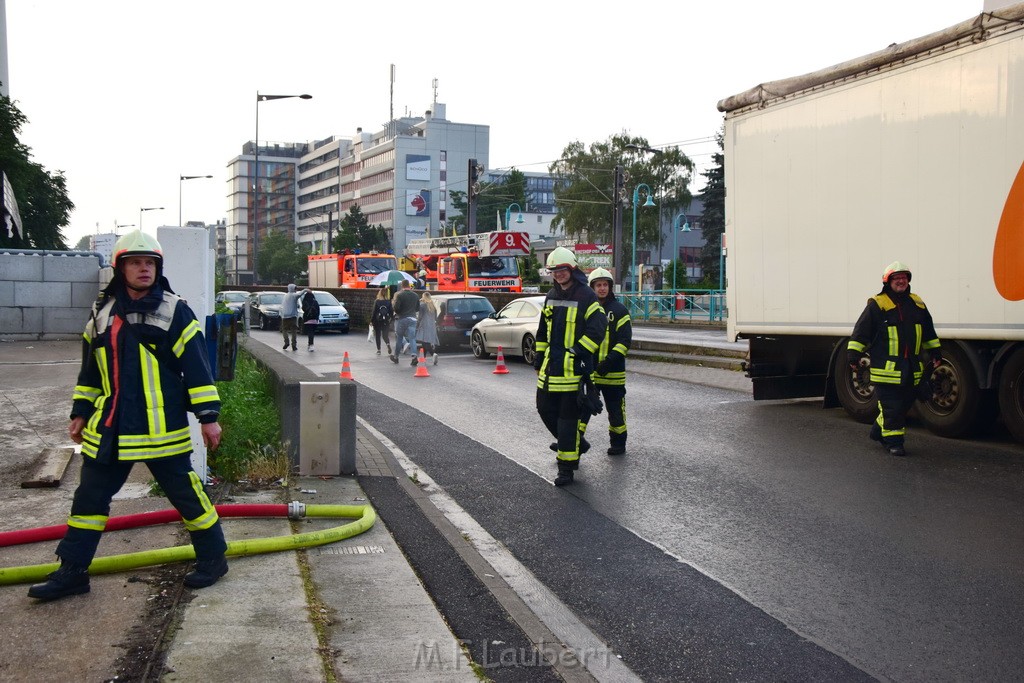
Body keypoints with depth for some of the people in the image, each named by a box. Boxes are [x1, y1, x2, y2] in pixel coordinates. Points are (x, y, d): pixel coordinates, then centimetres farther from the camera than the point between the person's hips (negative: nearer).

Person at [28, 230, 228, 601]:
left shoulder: (174, 311, -6)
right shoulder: (102, 313, 9)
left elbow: (197, 367, -8)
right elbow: (90, 369, 18)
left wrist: (208, 416, -11)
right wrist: (80, 414, 18)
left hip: (161, 428, -5)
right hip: (109, 427, 5)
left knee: (185, 493, 2)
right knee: (89, 496, 11)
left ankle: (213, 557, 19)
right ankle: (72, 571, 23)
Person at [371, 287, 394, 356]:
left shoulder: (377, 301, -9)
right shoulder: (388, 301, -3)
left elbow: (374, 311, -7)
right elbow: (391, 311, 1)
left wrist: (371, 320, 1)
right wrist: (391, 320, 13)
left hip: (377, 320, -2)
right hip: (386, 321, 2)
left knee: (377, 335, 10)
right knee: (385, 335, 9)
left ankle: (378, 350, 11)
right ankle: (388, 344, -18)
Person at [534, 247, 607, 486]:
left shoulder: (586, 296, -9)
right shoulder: (551, 296, 14)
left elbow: (597, 329, -15)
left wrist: (579, 354, -17)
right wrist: (539, 358, 18)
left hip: (572, 367, -8)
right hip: (550, 366, 8)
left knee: (568, 416, -3)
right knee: (545, 408, 12)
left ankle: (566, 468, 4)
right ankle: (575, 444, 33)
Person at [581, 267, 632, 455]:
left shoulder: (619, 310, -2)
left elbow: (625, 340, -9)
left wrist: (609, 361, -20)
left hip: (612, 371, -2)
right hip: (588, 371, 3)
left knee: (615, 409, 9)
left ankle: (618, 444, 23)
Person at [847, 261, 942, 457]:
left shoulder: (916, 304, 14)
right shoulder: (877, 305, -5)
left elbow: (929, 332, 25)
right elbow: (861, 332, -5)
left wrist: (935, 352, 25)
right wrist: (854, 356, -7)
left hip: (911, 368, 6)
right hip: (886, 367, -6)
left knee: (904, 404, 13)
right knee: (891, 406, -5)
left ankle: (879, 430, 30)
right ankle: (894, 442, 5)